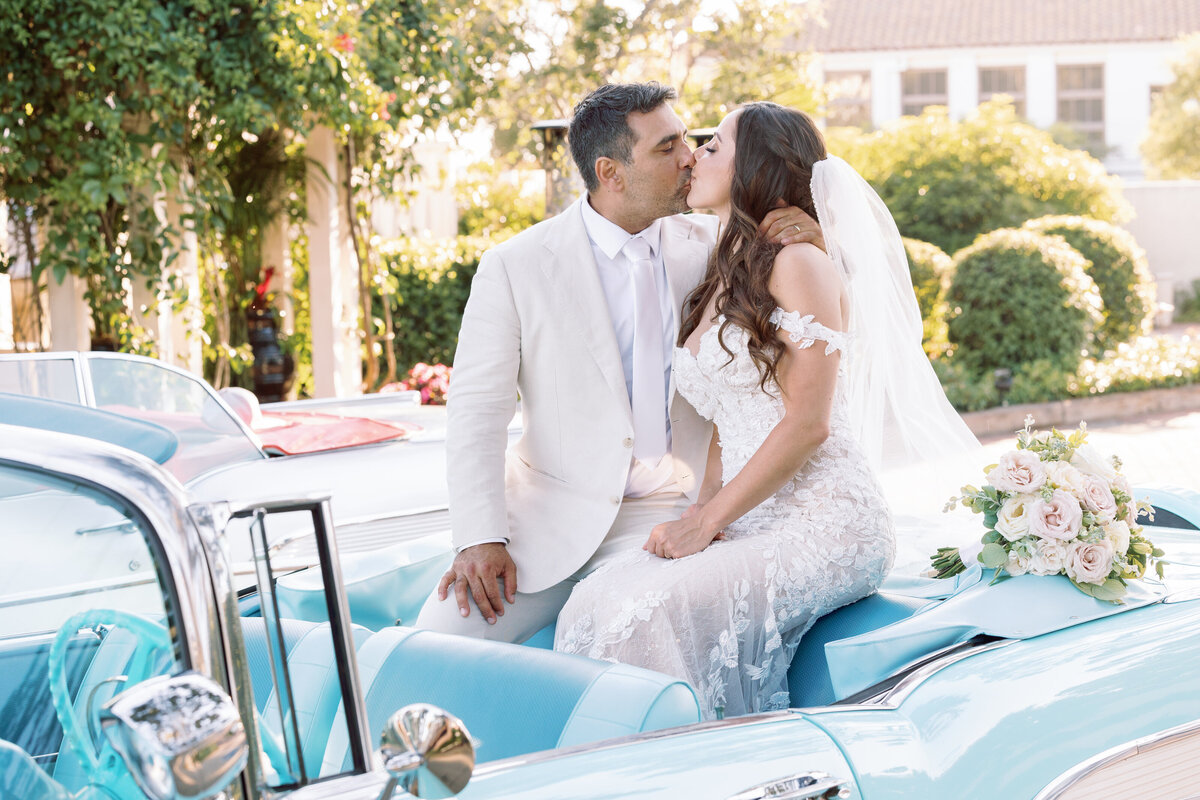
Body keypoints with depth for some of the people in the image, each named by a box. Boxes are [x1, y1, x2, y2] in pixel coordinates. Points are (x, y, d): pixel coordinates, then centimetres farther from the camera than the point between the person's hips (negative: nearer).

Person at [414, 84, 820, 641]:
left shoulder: (708, 247, 6)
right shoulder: (515, 267, -3)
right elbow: (476, 410, -5)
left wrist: (813, 245, -8)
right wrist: (480, 539, -17)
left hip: (662, 512, 1)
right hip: (549, 509, -1)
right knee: (447, 629, -20)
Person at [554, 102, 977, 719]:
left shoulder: (798, 264, -6)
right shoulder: (717, 284, 21)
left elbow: (808, 422, -12)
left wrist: (707, 520, -12)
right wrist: (701, 512, -1)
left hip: (823, 525, -7)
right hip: (747, 526, 7)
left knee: (651, 611, -30)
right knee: (594, 603, -19)